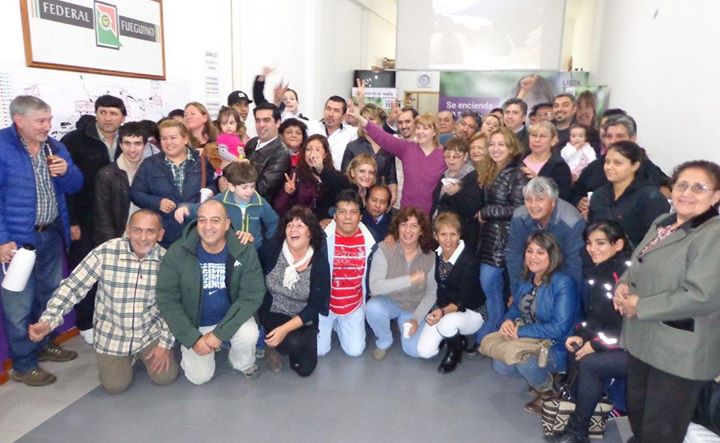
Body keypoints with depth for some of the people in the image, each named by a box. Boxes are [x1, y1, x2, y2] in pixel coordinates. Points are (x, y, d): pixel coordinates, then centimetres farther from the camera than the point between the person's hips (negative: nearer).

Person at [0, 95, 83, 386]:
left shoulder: (54, 147, 7)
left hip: (52, 234, 7)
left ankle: (43, 345, 38)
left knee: (51, 295, 18)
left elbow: (75, 186, 9)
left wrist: (65, 171, -14)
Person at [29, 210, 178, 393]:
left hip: (151, 332, 1)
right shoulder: (105, 253, -20)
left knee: (165, 377, -5)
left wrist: (165, 343, -8)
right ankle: (126, 357, 30)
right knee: (115, 386, -3)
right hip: (112, 334, -1)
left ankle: (143, 354, 28)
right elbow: (72, 286, -14)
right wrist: (48, 321, -26)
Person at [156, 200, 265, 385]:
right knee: (200, 377, -8)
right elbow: (167, 298, -14)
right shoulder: (177, 252, -18)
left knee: (248, 335, -29)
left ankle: (243, 363, 7)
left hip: (231, 317, 0)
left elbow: (251, 296, -17)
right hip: (194, 323, 1)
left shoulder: (244, 251, -18)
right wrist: (192, 338, -19)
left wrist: (220, 332, -24)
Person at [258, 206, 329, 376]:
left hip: (302, 320, 2)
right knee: (293, 342, -30)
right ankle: (272, 345, 6)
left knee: (305, 368, -6)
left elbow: (315, 306, -14)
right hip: (272, 313, -2)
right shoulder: (272, 249, -13)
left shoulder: (320, 263, -13)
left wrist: (286, 328, -22)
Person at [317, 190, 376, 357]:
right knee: (319, 350, 1)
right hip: (325, 303, -2)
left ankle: (338, 324, 31)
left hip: (354, 305, 2)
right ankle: (329, 324, 31)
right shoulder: (324, 237, -21)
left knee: (355, 351, 4)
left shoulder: (367, 240, -12)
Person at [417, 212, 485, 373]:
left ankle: (455, 351, -1)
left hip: (470, 311, -4)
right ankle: (454, 335, 19)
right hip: (442, 308, 5)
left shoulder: (469, 260, -24)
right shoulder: (434, 254, -9)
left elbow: (463, 300, -24)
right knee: (424, 351, -11)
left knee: (447, 323, -37)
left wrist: (443, 312, -39)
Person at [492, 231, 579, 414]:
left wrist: (520, 331, -24)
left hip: (557, 348, -7)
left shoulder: (564, 283, -22)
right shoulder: (528, 278, 2)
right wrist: (508, 321, -11)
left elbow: (560, 328, -27)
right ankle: (540, 375, 16)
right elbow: (516, 306, 12)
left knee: (526, 363, -33)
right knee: (500, 365, -11)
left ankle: (547, 390, 2)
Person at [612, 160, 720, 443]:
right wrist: (623, 286, -5)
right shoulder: (663, 223, 8)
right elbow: (639, 268, 17)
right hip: (644, 339, 8)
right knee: (637, 412, 25)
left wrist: (640, 306, -20)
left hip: (681, 352, -8)